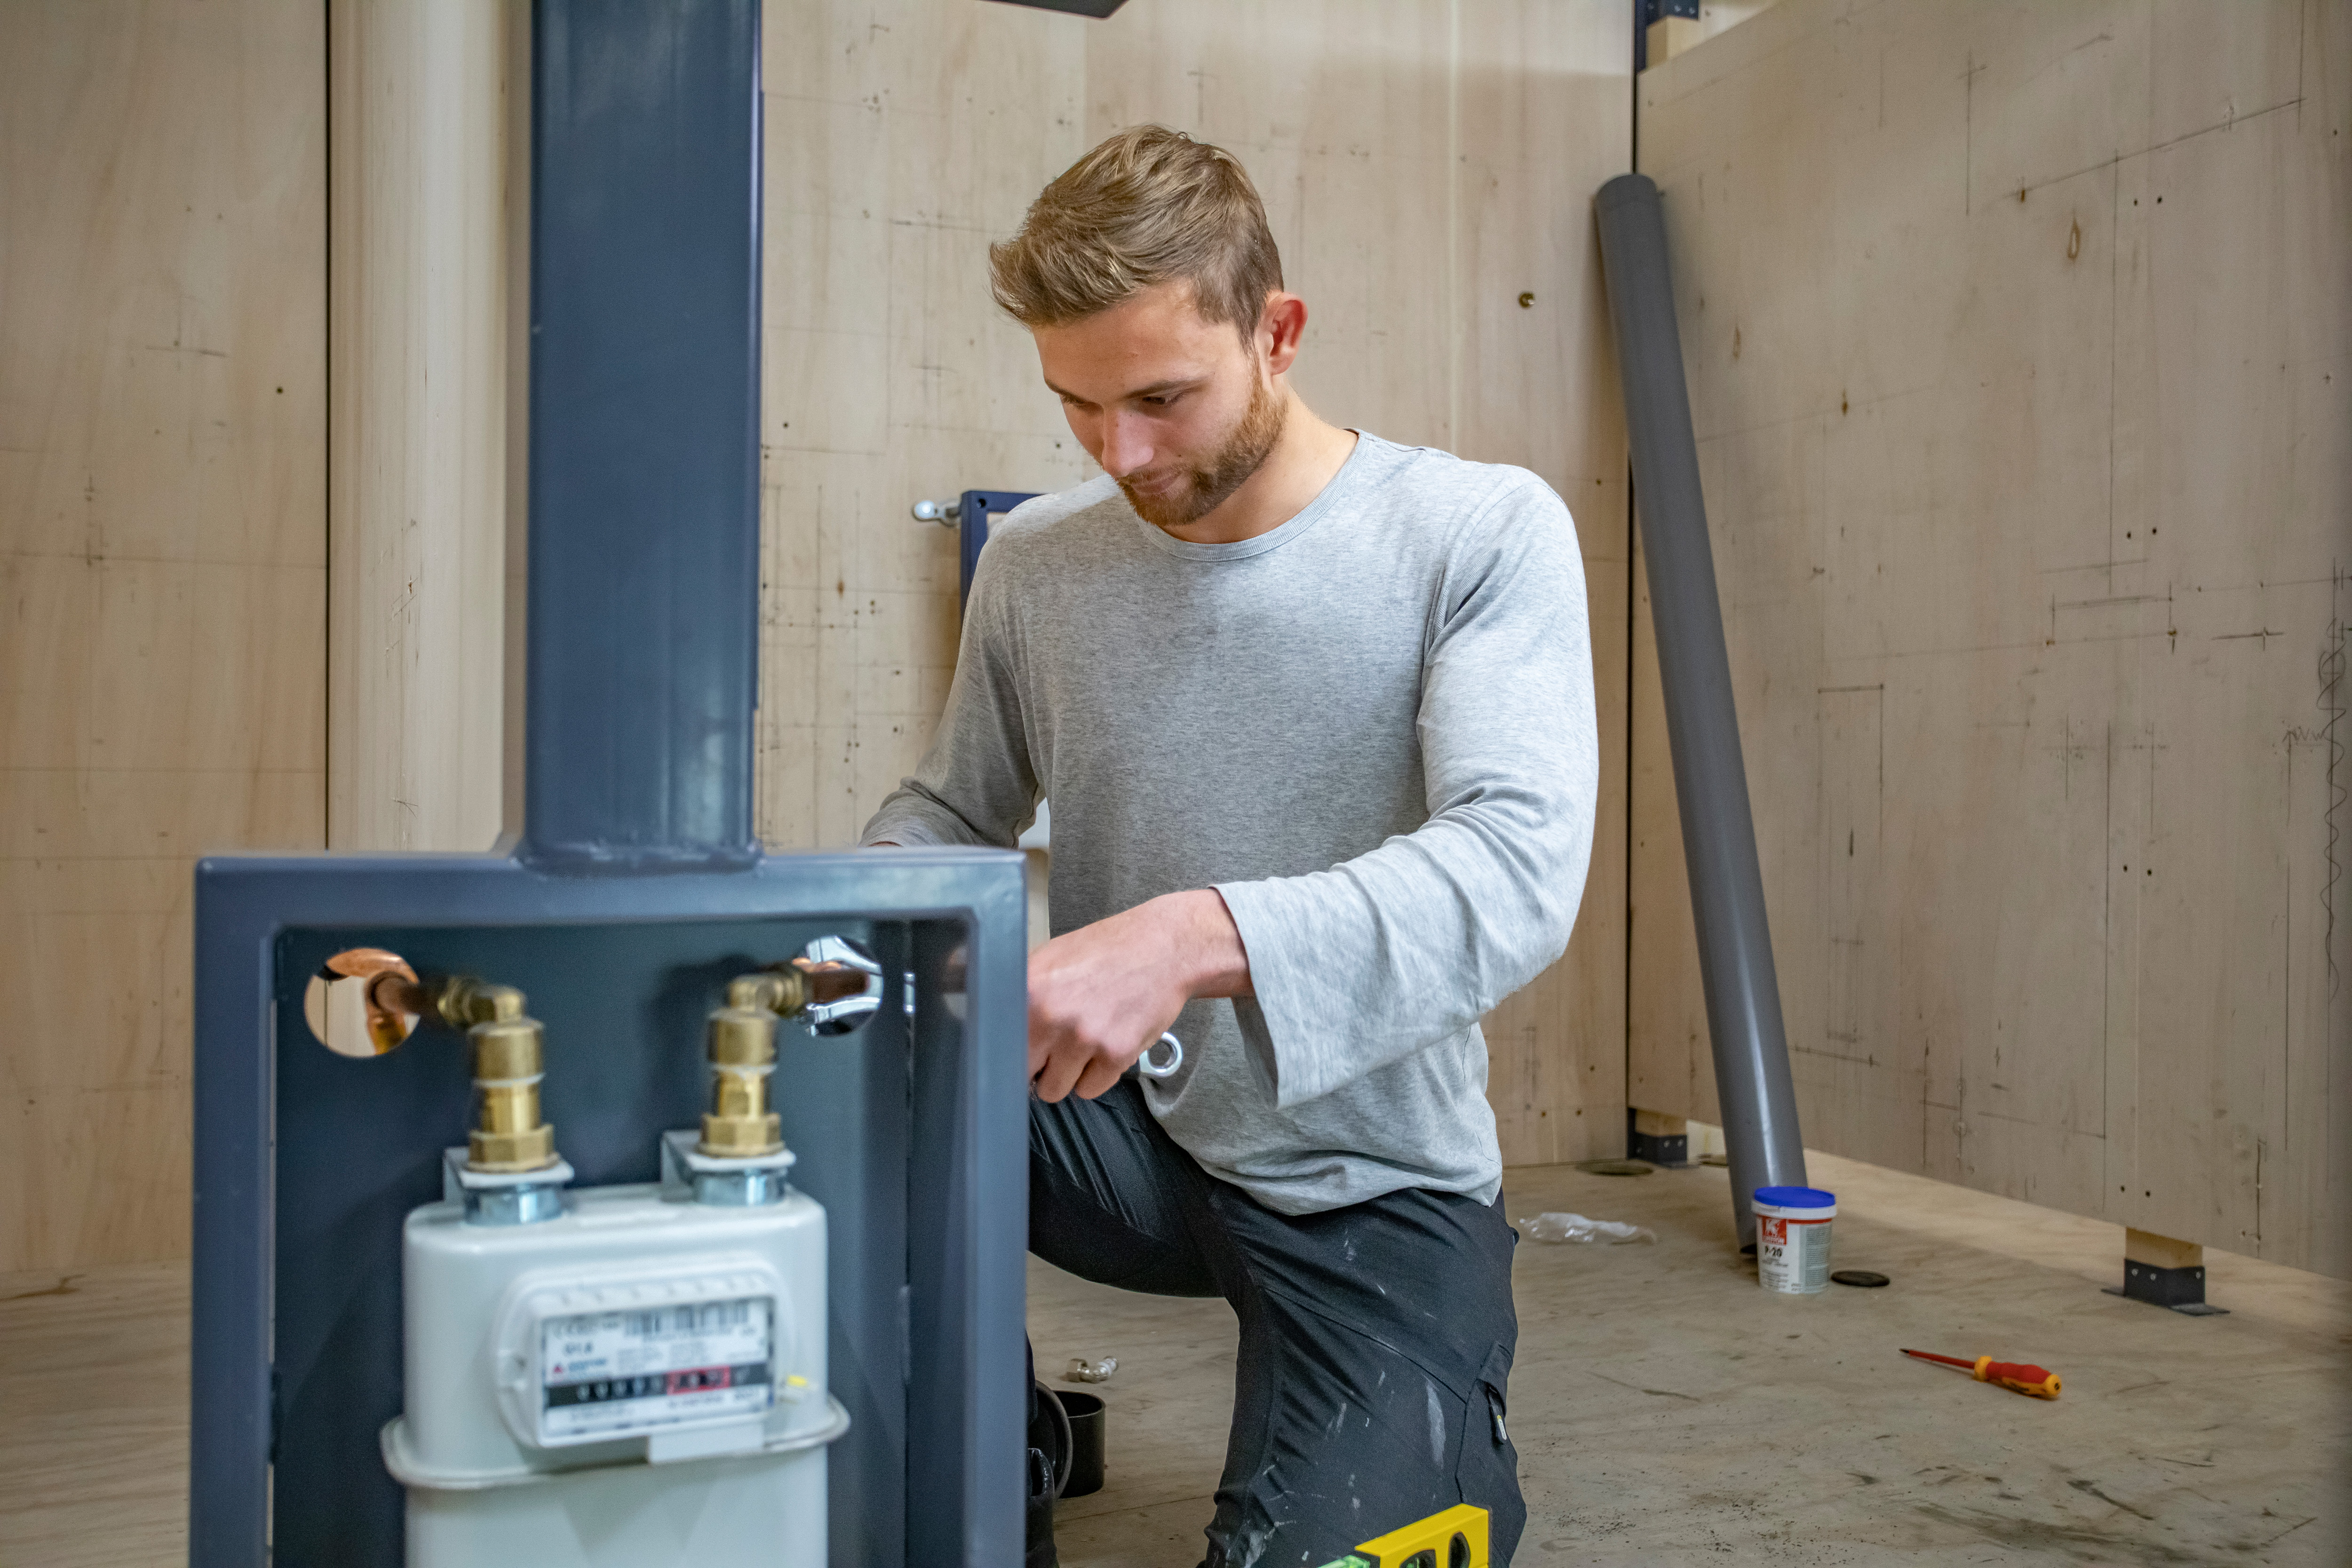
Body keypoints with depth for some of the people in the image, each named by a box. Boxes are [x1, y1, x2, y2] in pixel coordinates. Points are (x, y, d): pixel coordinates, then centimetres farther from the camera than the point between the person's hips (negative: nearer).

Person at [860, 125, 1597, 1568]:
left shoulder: (1482, 531, -14)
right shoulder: (1037, 563, -2)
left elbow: (1519, 869, -27)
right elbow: (957, 808, 12)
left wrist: (1194, 938, -43)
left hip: (1374, 1190, -2)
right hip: (1126, 1136, 3)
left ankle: (1450, 1440, 23)